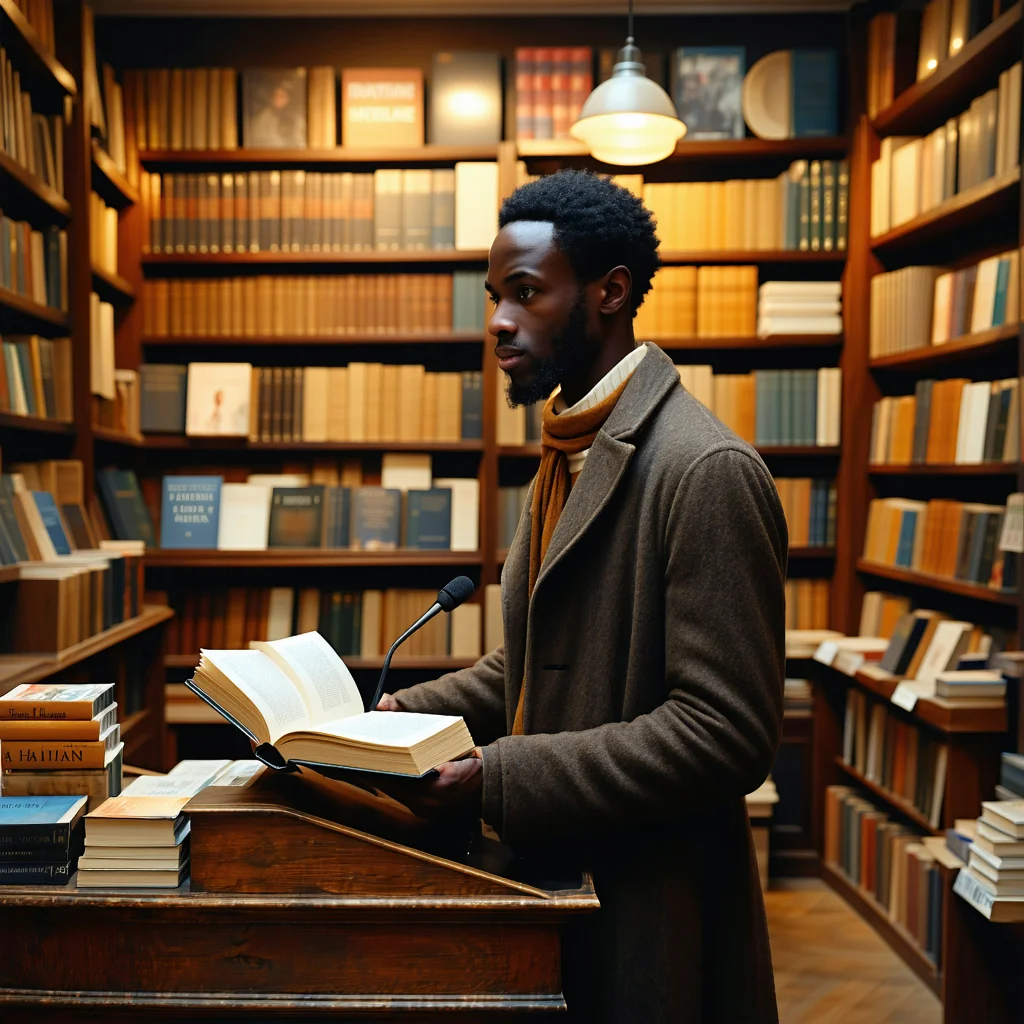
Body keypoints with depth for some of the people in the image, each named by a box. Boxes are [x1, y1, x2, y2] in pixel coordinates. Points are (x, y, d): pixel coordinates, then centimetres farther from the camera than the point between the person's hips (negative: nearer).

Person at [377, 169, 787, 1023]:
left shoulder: (706, 471, -22)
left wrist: (498, 780, -26)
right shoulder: (569, 451, 8)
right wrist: (419, 711, 1)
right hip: (554, 872, 8)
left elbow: (725, 733, -25)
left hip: (647, 914, -8)